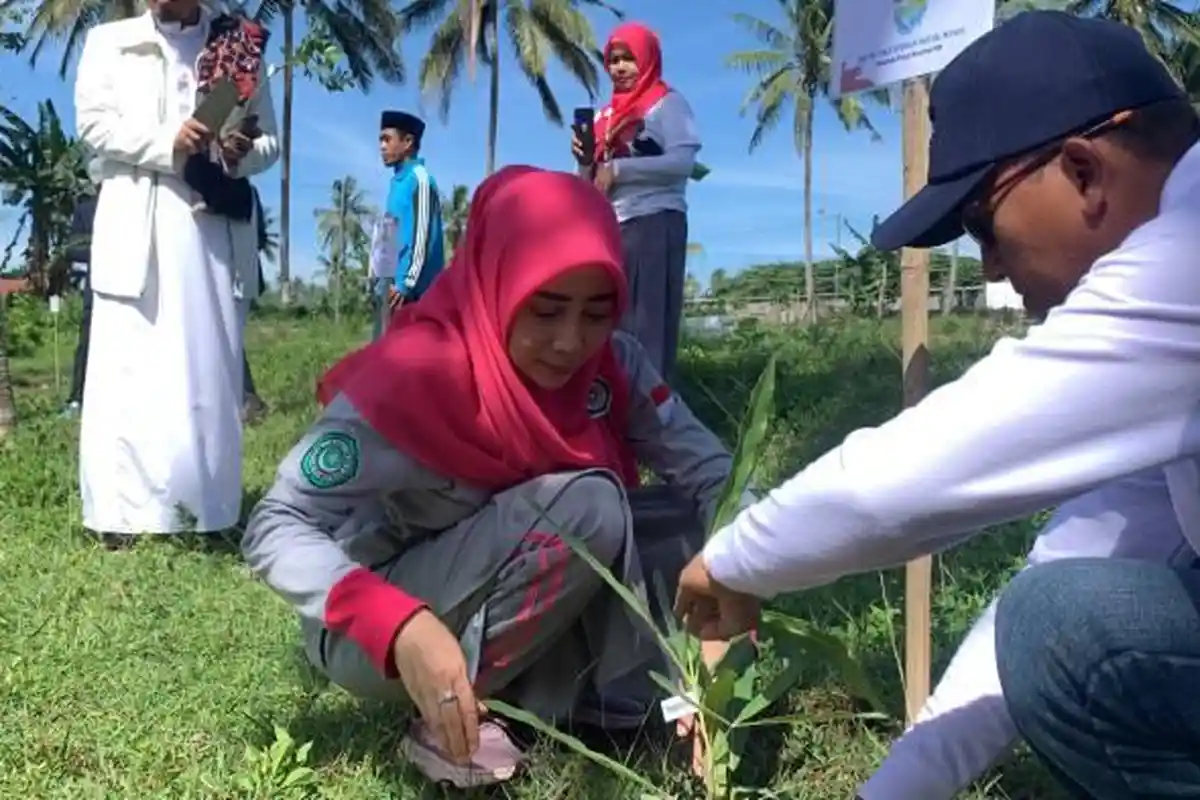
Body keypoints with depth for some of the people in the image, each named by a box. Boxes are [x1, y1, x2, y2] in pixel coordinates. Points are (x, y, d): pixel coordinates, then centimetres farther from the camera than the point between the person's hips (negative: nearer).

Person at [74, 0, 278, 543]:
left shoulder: (241, 47, 12)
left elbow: (270, 141, 11)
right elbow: (92, 121, 1)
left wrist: (242, 152, -12)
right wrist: (166, 141, -14)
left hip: (208, 226, 0)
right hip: (133, 224, 0)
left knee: (206, 366, 0)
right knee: (125, 366, -3)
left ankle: (202, 508, 5)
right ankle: (121, 509, -1)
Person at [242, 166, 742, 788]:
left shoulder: (609, 363, -12)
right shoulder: (419, 376, -29)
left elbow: (709, 472, -13)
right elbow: (275, 530, -29)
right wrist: (400, 627, -45)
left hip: (512, 608, 6)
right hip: (373, 633, -6)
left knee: (699, 532, -10)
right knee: (587, 508, -29)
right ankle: (450, 721, -14)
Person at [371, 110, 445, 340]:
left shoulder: (419, 179, -8)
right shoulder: (398, 180, 18)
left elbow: (422, 235, -15)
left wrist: (406, 282, -19)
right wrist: (381, 280, 18)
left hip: (403, 284, -9)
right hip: (390, 281, 9)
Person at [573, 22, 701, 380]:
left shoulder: (667, 103, 1)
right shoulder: (607, 115, 20)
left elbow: (683, 162, -14)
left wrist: (617, 168, -14)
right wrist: (585, 159, -1)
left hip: (654, 224, -7)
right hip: (609, 227, 7)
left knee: (647, 321, -10)